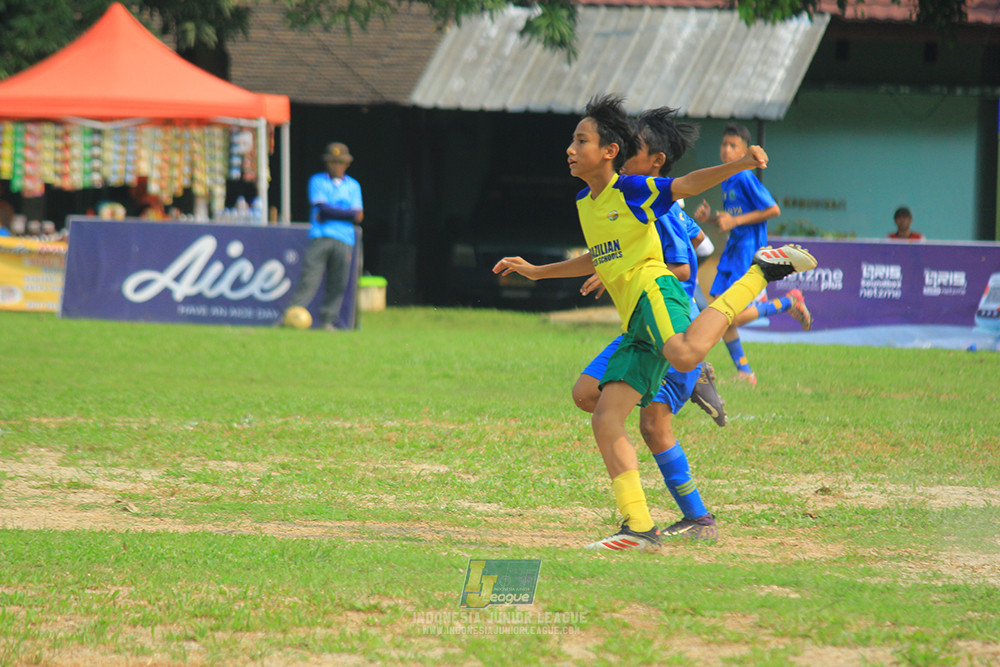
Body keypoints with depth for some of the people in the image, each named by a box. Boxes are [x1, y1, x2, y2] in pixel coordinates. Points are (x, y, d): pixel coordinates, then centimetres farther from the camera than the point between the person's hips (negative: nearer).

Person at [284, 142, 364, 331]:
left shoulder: (353, 186, 18)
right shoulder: (317, 181, 12)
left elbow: (358, 216, 5)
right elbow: (323, 208, -3)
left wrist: (332, 213, -5)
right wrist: (349, 214, -8)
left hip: (344, 240, 2)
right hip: (320, 237, -2)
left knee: (338, 283, -3)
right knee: (309, 279, -11)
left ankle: (329, 320, 3)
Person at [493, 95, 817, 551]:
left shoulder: (631, 190, -1)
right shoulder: (584, 202, 22)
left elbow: (688, 184, -13)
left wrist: (740, 164, -30)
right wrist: (535, 272, 44)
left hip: (655, 290, -8)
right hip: (637, 326, 8)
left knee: (683, 355, -41)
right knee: (605, 420, -1)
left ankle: (760, 273, -19)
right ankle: (639, 528, 0)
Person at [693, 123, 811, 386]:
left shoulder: (745, 179, -14)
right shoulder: (726, 181, 14)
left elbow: (773, 210, -16)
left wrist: (734, 221, -18)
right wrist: (709, 217, 6)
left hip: (749, 248, -9)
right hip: (733, 247, 9)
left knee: (733, 316, -14)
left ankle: (789, 302, 6)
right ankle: (744, 371, 12)